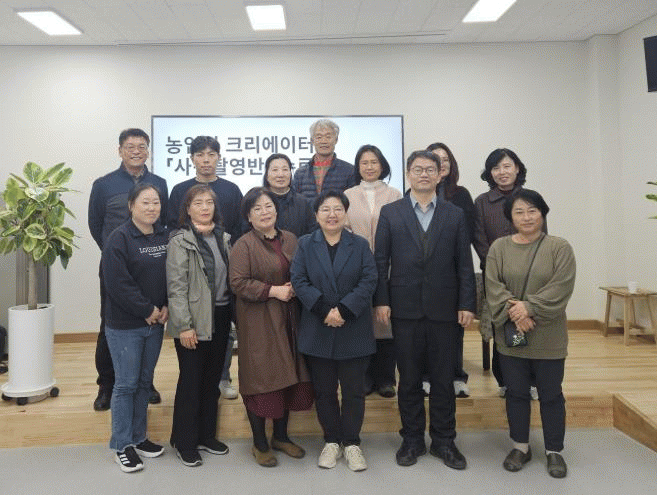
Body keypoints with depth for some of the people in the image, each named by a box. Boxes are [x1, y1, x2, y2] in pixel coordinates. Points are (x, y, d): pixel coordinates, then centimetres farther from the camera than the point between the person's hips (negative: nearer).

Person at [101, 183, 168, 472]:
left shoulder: (164, 237, 7)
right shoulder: (119, 239, -12)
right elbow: (118, 283, -19)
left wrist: (166, 308, -6)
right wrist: (147, 311, -16)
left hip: (155, 323, 6)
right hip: (125, 326, -6)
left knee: (145, 382, 15)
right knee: (126, 384, 3)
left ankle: (138, 437, 30)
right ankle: (122, 446, 18)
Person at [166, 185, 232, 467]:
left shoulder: (223, 238, 8)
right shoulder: (180, 241, -8)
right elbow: (176, 287, -13)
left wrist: (232, 315, 5)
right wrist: (184, 326, -16)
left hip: (220, 318, 6)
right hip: (194, 321, -5)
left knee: (212, 379, 14)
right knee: (191, 380, 4)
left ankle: (206, 435, 30)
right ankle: (184, 443, 21)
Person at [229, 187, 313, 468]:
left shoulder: (290, 240, 11)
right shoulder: (244, 245, -7)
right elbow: (238, 283, -15)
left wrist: (295, 287, -3)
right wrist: (274, 290, -18)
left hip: (287, 320, 6)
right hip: (259, 323, -5)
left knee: (288, 377, 11)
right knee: (261, 379, 2)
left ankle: (281, 436, 30)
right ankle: (260, 444, 20)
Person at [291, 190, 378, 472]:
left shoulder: (360, 245, 4)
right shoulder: (305, 245, 5)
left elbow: (369, 281, -5)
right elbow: (299, 281, -4)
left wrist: (343, 310, -16)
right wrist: (324, 310, -16)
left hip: (354, 332, 0)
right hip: (317, 332, 1)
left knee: (354, 390, 6)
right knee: (324, 391, 10)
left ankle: (351, 443, 23)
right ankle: (332, 441, 26)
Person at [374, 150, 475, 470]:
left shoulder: (455, 215, 7)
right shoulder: (390, 213, 4)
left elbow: (464, 264, 5)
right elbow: (380, 261, 2)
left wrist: (466, 304, -2)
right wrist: (381, 301, -5)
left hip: (443, 309, 1)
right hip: (404, 308, 0)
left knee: (443, 378, 9)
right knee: (408, 378, 10)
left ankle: (443, 441, 25)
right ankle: (412, 439, 25)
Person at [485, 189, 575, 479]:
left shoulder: (559, 248, -3)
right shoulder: (499, 247, 2)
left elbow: (561, 287, -13)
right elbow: (493, 286, -6)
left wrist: (530, 307, -22)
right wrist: (513, 312, -20)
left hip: (548, 338, -1)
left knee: (551, 395, 11)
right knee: (516, 393, 13)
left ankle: (554, 451, 28)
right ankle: (520, 447, 30)